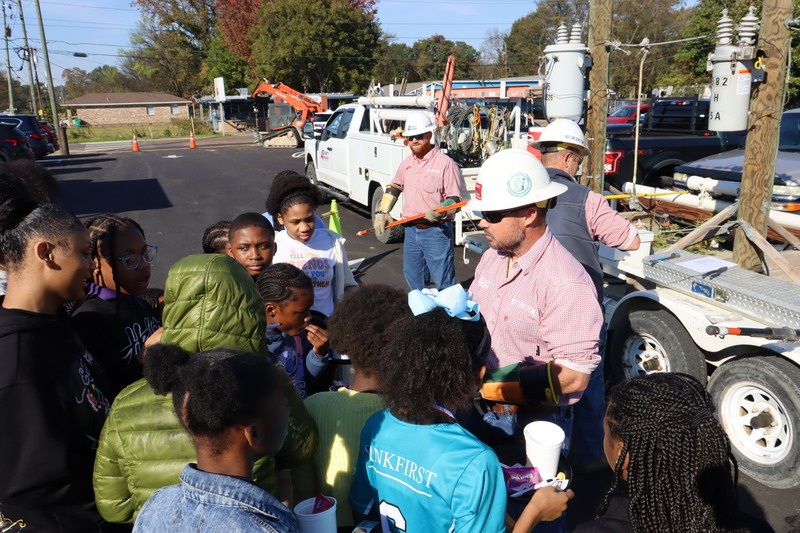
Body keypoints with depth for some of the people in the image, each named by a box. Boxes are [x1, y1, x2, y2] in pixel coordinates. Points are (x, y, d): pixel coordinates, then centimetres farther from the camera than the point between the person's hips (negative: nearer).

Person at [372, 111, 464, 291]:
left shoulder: (445, 163, -9)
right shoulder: (406, 163, 12)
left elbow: (456, 199, -12)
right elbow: (393, 187, 25)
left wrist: (439, 211, -31)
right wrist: (382, 212, 15)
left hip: (437, 231, -7)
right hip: (411, 230, 7)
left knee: (444, 282, -4)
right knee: (413, 278, 18)